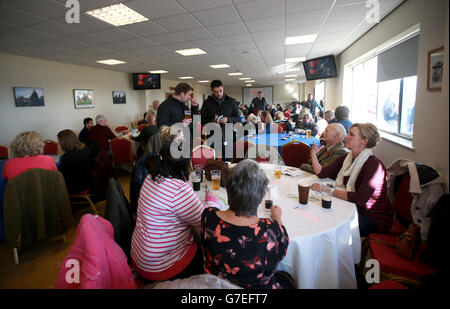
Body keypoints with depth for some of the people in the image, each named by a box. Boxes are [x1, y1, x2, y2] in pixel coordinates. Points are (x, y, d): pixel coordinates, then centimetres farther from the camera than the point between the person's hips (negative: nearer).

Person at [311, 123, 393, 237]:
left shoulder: (374, 164, -20)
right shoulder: (346, 158, 4)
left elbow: (360, 198, -30)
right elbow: (322, 173, 6)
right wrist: (313, 154, -6)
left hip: (375, 219, -6)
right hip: (355, 209, 7)